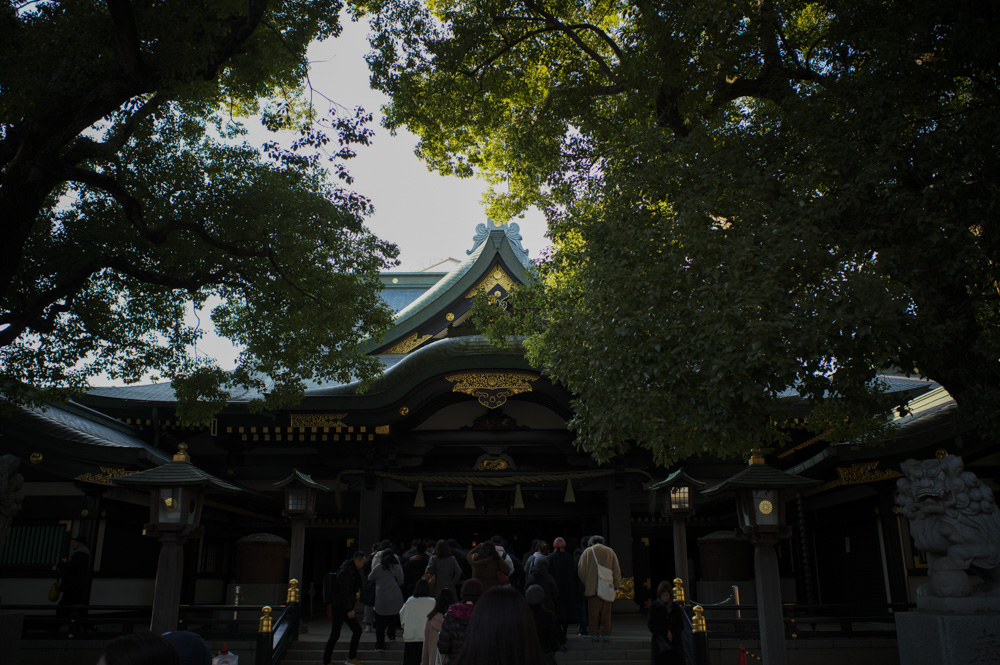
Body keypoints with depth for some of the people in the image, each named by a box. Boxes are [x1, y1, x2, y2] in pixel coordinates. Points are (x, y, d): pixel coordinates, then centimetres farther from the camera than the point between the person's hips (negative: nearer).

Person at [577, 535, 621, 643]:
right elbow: (617, 570, 4)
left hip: (592, 586, -1)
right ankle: (606, 634, 6)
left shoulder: (587, 552, 4)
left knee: (593, 611, 5)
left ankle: (595, 634, 5)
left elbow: (581, 570, 2)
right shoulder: (610, 551, 7)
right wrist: (616, 584, 7)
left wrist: (585, 583, 14)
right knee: (606, 611, 7)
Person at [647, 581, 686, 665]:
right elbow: (651, 625, -4)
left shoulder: (675, 607, 7)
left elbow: (681, 625, 6)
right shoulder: (654, 606, -1)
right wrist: (665, 633, -10)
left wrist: (672, 633, -11)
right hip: (660, 644, -3)